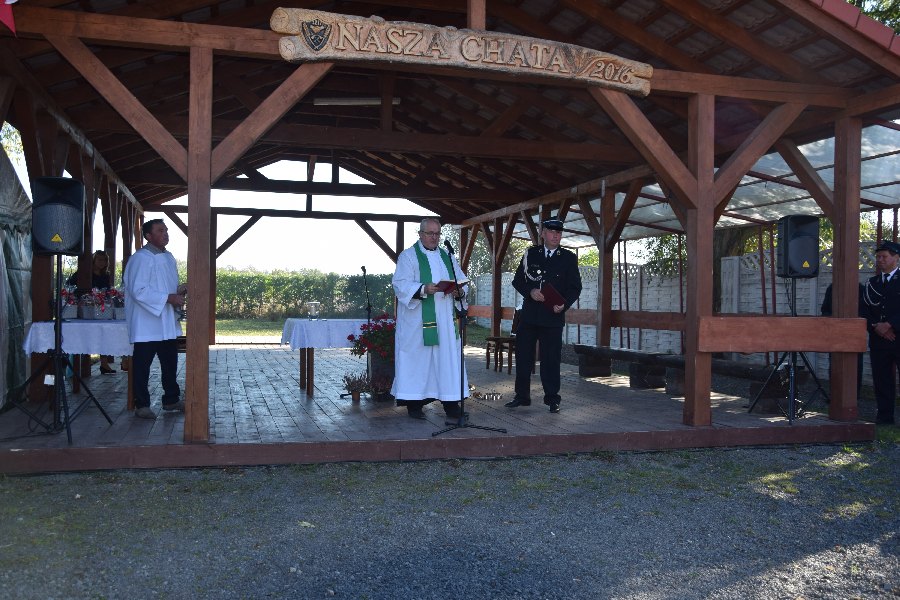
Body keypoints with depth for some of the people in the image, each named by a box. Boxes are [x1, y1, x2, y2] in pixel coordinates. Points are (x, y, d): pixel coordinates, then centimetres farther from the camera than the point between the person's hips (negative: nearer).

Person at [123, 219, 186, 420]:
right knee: (142, 365, 2)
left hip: (168, 323, 8)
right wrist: (168, 298, -22)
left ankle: (171, 399, 26)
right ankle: (142, 405, 11)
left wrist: (179, 290, 1)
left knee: (170, 363, 14)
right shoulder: (141, 258, -13)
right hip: (146, 323, -8)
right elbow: (138, 291, -20)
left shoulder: (168, 257, 12)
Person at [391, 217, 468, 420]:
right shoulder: (408, 256, 2)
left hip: (445, 320, 5)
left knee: (449, 356, 2)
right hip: (417, 321, -4)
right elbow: (400, 285, -10)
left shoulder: (448, 257, 18)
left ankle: (451, 403, 6)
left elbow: (463, 281, 13)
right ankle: (414, 403, 6)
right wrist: (423, 289, -26)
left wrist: (459, 292, -10)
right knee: (417, 358, -3)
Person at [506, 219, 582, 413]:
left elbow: (575, 287, 3)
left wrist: (564, 304, -15)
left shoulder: (569, 258, 4)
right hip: (528, 315, 2)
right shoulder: (530, 254, 9)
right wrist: (530, 292, -12)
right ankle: (522, 396, 17)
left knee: (551, 359, 0)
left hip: (553, 316, -2)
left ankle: (552, 399, 12)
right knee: (523, 356, 6)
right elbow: (517, 280, 8)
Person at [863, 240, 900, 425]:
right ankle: (885, 416, 12)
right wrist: (876, 326, -6)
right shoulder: (872, 283, 16)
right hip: (878, 338, 4)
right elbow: (867, 310, 10)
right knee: (881, 379, 5)